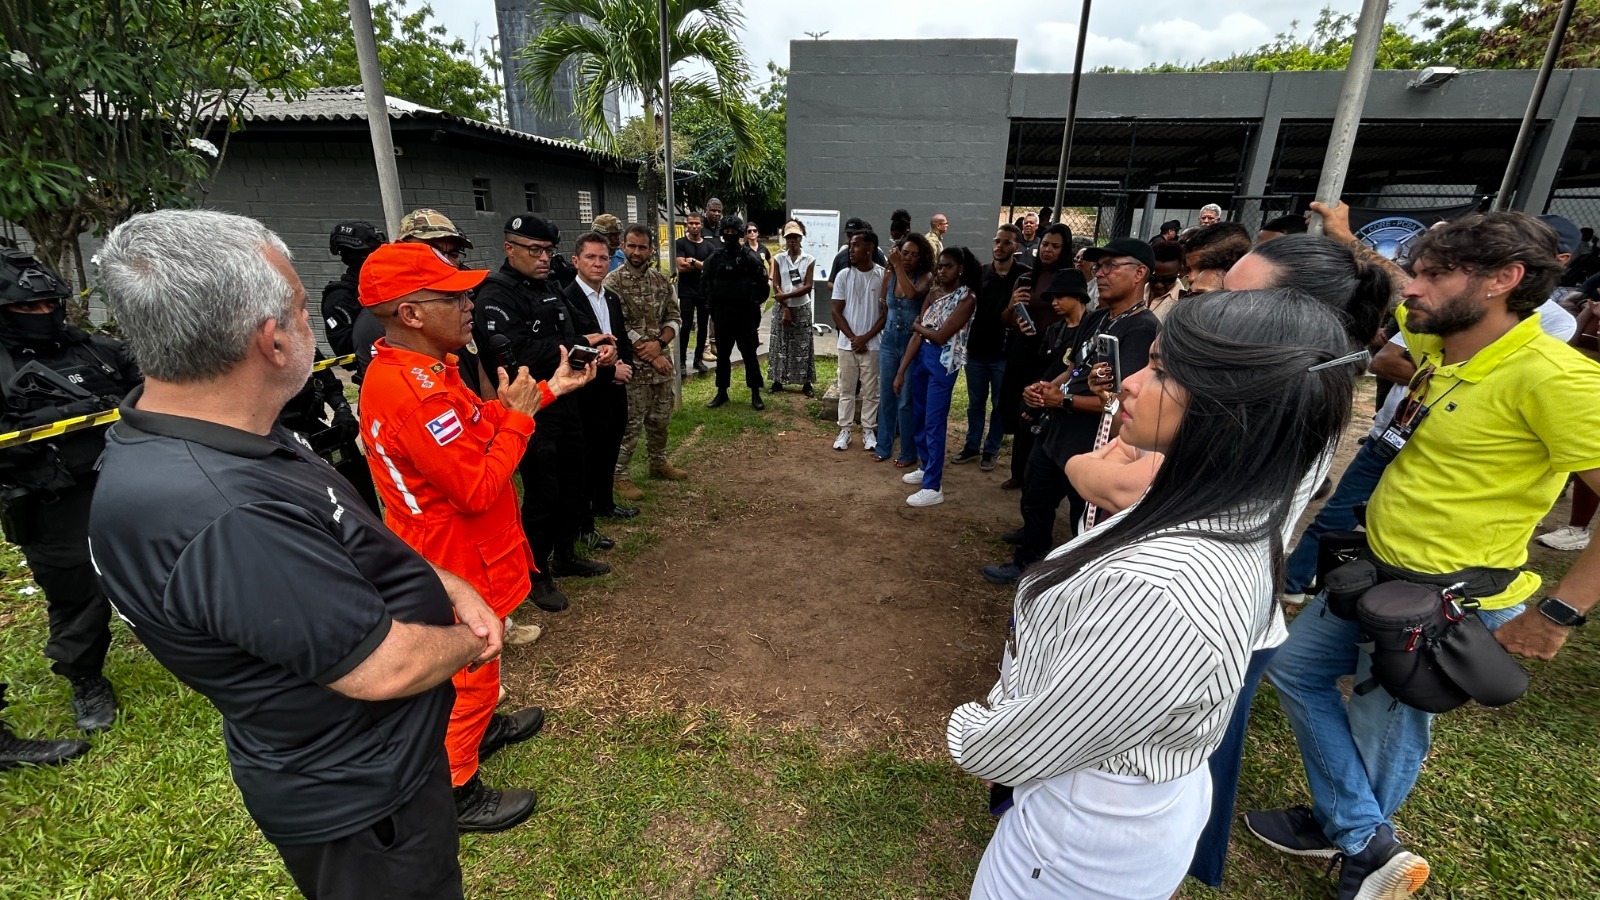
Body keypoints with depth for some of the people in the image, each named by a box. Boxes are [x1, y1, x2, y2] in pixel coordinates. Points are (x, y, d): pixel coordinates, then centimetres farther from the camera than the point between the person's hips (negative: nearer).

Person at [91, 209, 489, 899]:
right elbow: (384, 668, -30)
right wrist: (471, 644, -10)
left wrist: (447, 585, -4)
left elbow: (347, 539, 6)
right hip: (359, 797, -8)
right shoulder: (218, 517, -38)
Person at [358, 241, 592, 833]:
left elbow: (475, 426, 8)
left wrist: (548, 390, 3)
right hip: (456, 562, -10)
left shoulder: (422, 368, 0)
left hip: (457, 547, 10)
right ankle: (455, 794, 30)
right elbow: (479, 488, -31)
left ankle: (479, 728, 53)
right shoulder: (410, 393, -33)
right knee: (467, 669, 10)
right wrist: (519, 418, -20)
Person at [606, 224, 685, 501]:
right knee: (629, 425, 0)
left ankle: (659, 462, 36)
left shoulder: (661, 280, 7)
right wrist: (651, 355, -15)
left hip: (662, 362, 6)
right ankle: (620, 475, 13)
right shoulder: (613, 282, -10)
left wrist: (659, 344, -13)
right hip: (632, 366, -5)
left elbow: (674, 318, 6)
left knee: (660, 419, 18)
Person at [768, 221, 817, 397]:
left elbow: (808, 286, -9)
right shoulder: (778, 259, 2)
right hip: (781, 307, 1)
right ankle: (778, 381, 13)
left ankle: (806, 383, 7)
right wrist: (785, 309, -11)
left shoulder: (809, 259, -1)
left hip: (802, 308, -1)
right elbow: (776, 286, -3)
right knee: (780, 344, 4)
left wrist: (786, 296, -17)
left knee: (803, 346, 2)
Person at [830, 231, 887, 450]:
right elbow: (836, 312, 1)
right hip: (847, 343, 2)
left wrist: (866, 337, -10)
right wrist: (853, 337, -8)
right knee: (846, 389, 9)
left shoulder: (883, 275, -5)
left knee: (870, 391, 7)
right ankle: (845, 430, 18)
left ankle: (868, 430, 19)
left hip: (872, 344, -1)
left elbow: (886, 312, -3)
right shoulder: (843, 276, 0)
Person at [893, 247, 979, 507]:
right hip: (922, 356, 7)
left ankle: (933, 488, 0)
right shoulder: (933, 294, 9)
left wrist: (917, 325, 1)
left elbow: (941, 336, -16)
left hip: (944, 362, -7)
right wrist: (901, 371, 1)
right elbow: (917, 336, 5)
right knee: (918, 416, 15)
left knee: (934, 423, -6)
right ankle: (926, 467, 34)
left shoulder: (967, 297, -10)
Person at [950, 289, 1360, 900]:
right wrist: (1003, 710, 2)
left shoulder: (1156, 593, -40)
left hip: (1088, 842, -6)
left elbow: (1009, 751, -27)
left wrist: (966, 727, -5)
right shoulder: (1236, 517, -11)